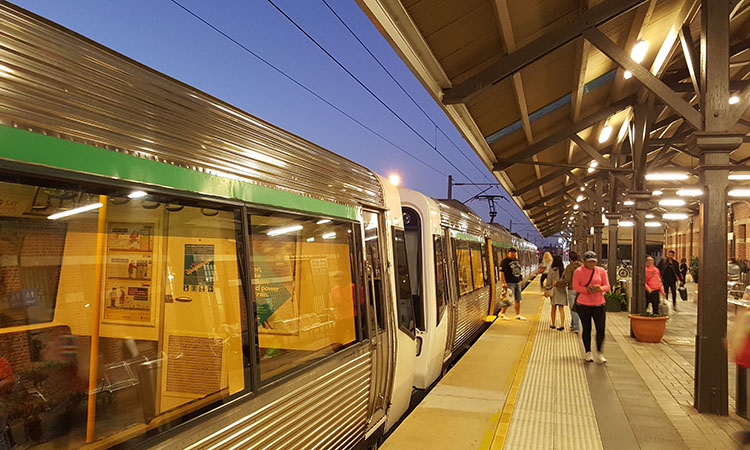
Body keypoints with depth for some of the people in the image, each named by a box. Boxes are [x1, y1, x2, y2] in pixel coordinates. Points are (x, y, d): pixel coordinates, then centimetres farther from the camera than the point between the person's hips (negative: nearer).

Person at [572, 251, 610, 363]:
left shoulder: (601, 271, 6)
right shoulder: (578, 271, -1)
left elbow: (607, 286, 5)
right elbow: (575, 286, -6)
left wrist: (600, 288, -18)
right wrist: (587, 289, -22)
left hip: (599, 304, 2)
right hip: (583, 304, -2)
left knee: (601, 329, -2)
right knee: (586, 329, 6)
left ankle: (599, 353, 14)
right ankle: (588, 353, 19)